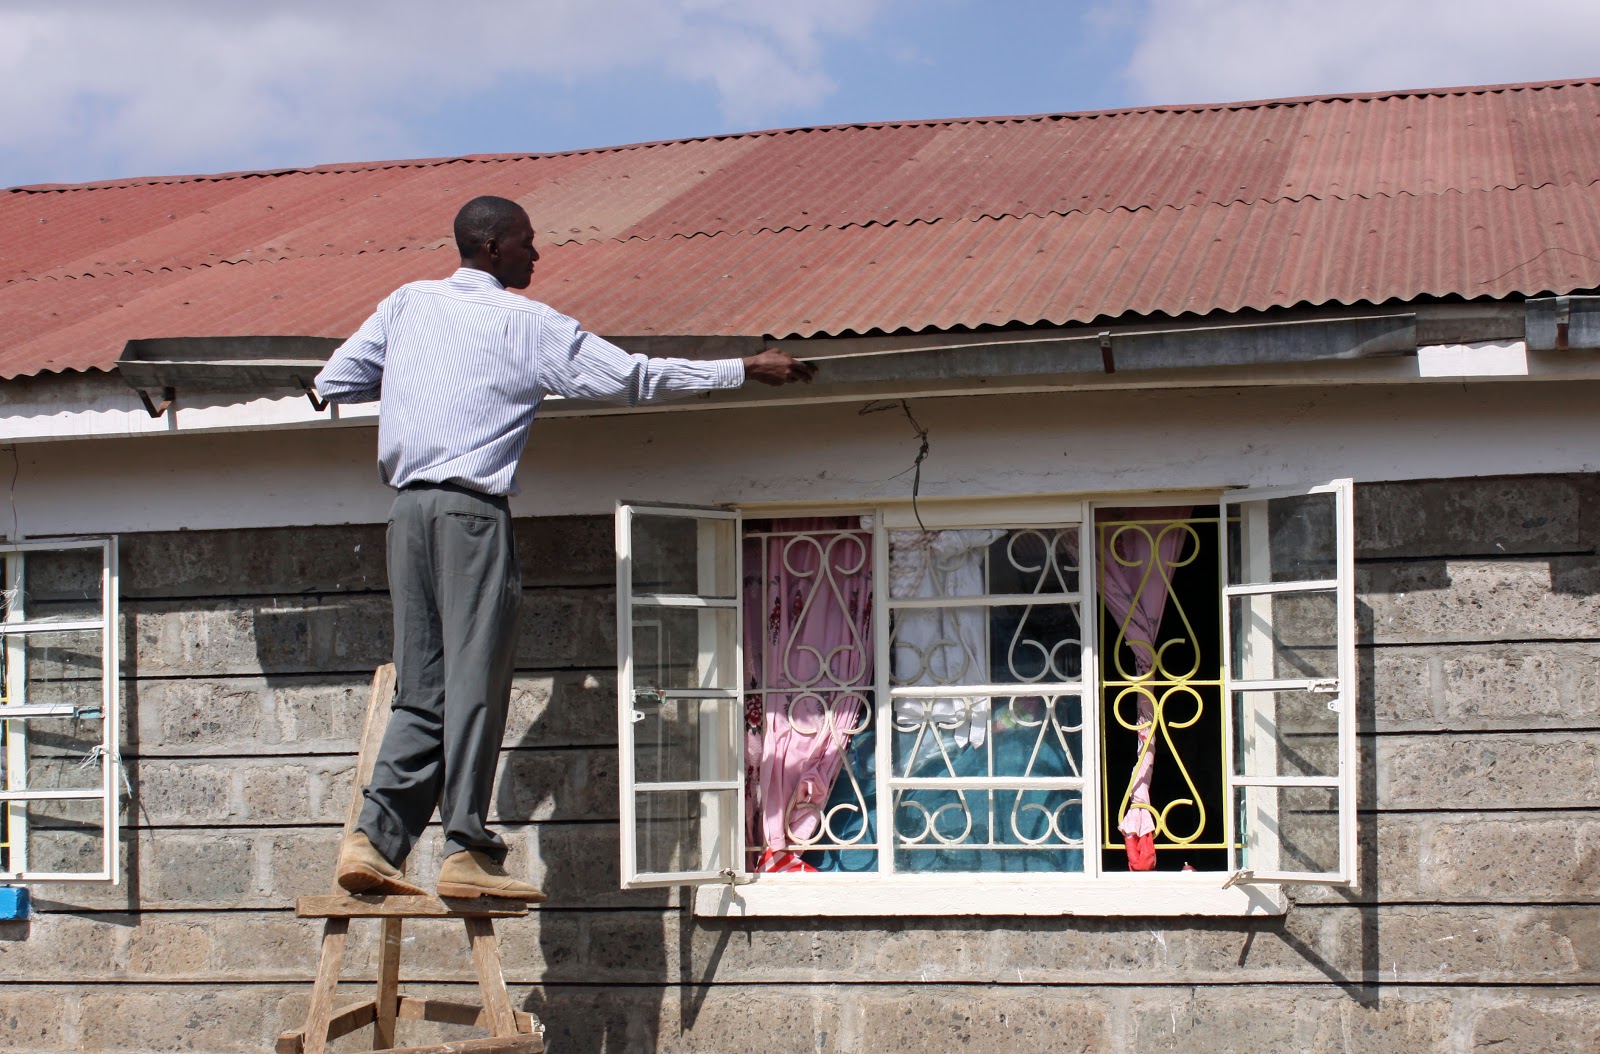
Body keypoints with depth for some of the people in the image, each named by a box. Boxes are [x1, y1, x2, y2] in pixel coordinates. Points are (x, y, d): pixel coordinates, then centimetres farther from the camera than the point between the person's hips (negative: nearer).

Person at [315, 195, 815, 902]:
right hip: (472, 508, -6)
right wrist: (745, 369, 7)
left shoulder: (408, 304, 15)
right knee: (475, 678, -6)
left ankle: (374, 838, -2)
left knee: (422, 689, 7)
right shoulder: (526, 323, 1)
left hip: (408, 508, 6)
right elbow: (635, 378, 1)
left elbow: (331, 384, 16)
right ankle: (466, 851, -8)